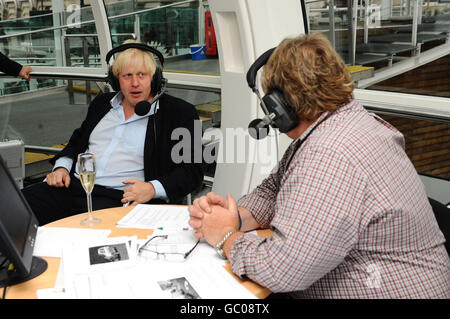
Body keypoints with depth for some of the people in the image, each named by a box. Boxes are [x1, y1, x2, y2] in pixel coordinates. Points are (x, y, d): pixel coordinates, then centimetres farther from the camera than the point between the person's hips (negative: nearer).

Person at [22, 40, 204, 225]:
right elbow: (77, 142, 32)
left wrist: (153, 189, -18)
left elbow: (192, 170, -2)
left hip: (119, 197, -6)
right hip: (73, 186, 6)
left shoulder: (180, 113, 2)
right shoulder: (102, 103, 21)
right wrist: (62, 167, 11)